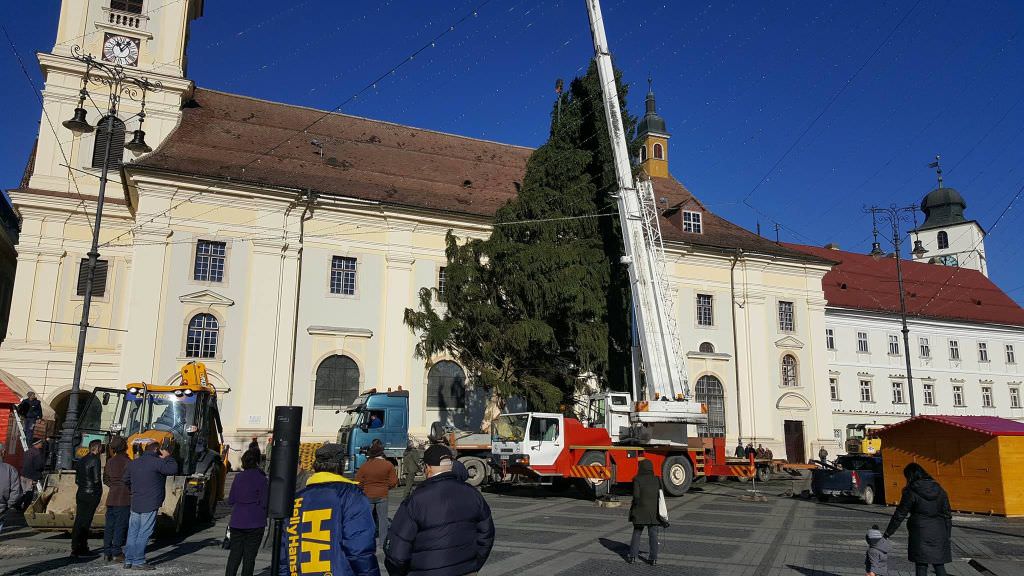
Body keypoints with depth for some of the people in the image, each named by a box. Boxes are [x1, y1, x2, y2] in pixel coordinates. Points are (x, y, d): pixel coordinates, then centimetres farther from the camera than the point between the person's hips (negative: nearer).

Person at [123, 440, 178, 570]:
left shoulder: (134, 463, 12)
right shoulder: (156, 462, -13)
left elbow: (126, 480, 23)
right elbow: (173, 469, -15)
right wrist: (168, 457, -1)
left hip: (135, 504, 7)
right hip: (150, 505, -7)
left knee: (132, 533, 12)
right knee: (143, 534, -3)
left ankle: (128, 560, 17)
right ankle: (138, 562, -2)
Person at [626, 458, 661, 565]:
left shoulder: (637, 480, -9)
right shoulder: (657, 480, 1)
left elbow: (636, 495, -15)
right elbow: (660, 495, -2)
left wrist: (635, 505, 3)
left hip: (640, 512, -2)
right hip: (654, 512, 2)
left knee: (637, 533, 11)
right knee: (653, 534, 9)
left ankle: (632, 556, 13)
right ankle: (654, 558, 8)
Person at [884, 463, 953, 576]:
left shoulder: (911, 492, -10)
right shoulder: (939, 490, 5)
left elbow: (900, 514, -7)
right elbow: (947, 514, 8)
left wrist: (888, 533, 1)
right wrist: (947, 535, 17)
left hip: (920, 535, -5)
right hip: (939, 534, 5)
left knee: (921, 567, 3)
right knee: (939, 566, 12)